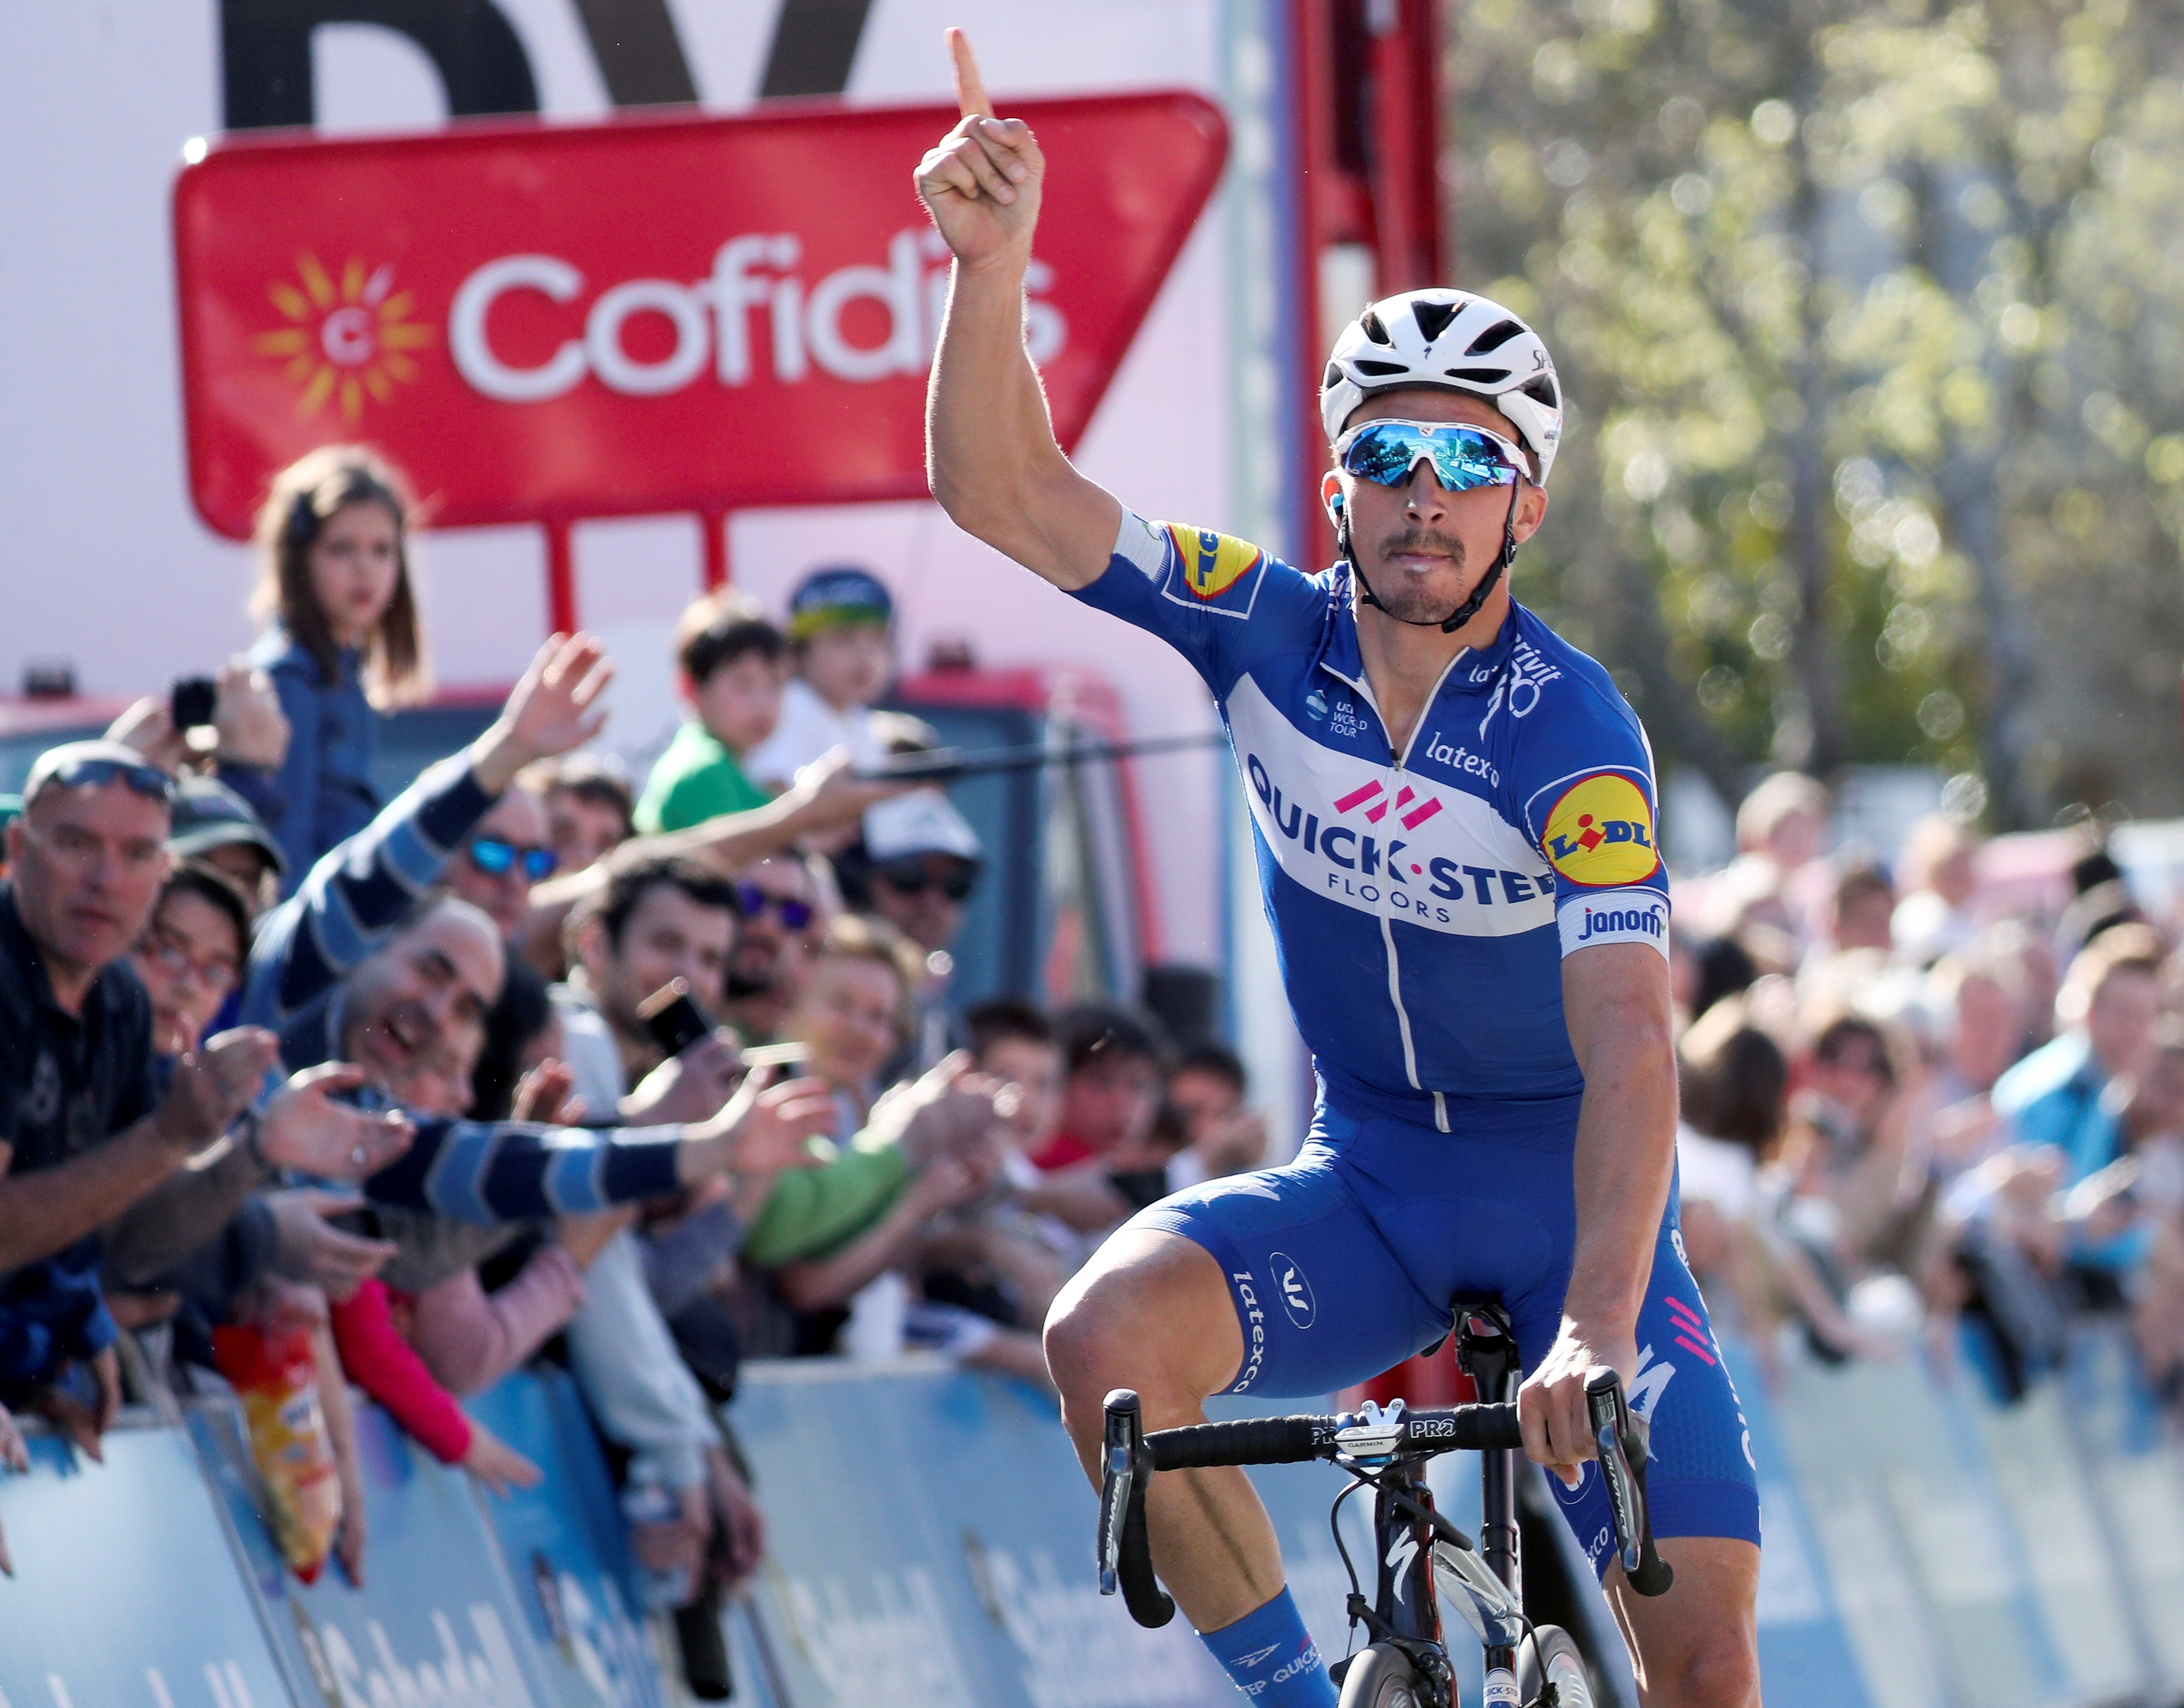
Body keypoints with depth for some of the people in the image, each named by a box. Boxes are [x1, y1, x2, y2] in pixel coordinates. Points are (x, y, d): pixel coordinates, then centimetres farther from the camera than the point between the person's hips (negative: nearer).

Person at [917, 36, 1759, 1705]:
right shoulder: (1272, 636, -7)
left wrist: (1595, 1331, -44)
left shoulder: (1570, 730, -21)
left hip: (1568, 1196, -3)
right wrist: (992, 261, -29)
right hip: (1362, 1180, 3)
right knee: (1109, 1335, -27)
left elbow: (1631, 1045, -31)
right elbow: (1005, 492, -12)